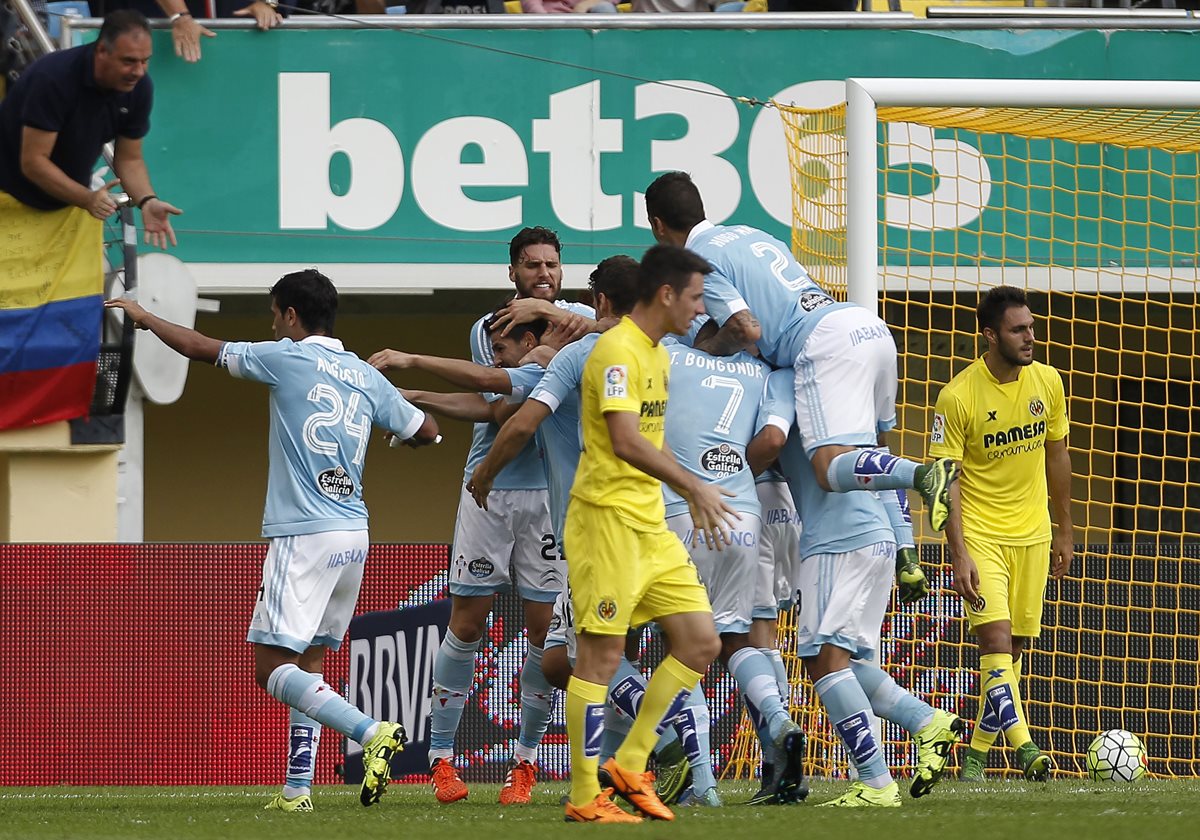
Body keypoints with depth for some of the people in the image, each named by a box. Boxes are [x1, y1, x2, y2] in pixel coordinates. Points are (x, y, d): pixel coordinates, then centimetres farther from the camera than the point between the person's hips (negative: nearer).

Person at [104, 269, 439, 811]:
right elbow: (425, 431, 20)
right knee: (306, 665, 14)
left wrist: (144, 318, 19)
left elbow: (204, 350, 4)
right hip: (353, 537, 7)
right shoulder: (365, 377, 11)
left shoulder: (289, 358, -4)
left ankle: (372, 733, -25)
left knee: (273, 668, -9)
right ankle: (298, 787, 8)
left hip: (304, 537, -7)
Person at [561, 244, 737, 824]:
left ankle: (629, 766, 12)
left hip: (650, 526, 10)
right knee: (601, 657, -6)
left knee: (700, 643, 5)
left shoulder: (657, 355, 16)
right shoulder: (617, 351, -15)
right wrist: (693, 486, -30)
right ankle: (584, 797, 0)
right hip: (607, 519, -10)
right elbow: (625, 441, -27)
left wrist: (690, 494, 23)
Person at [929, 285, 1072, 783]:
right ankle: (1023, 746, -25)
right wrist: (958, 555, -20)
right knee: (996, 638, -18)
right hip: (980, 534, -5)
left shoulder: (1047, 382, 1)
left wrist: (1065, 530, 17)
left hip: (1032, 534, 5)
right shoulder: (957, 397, -15)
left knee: (1015, 647, 7)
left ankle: (977, 751, 19)